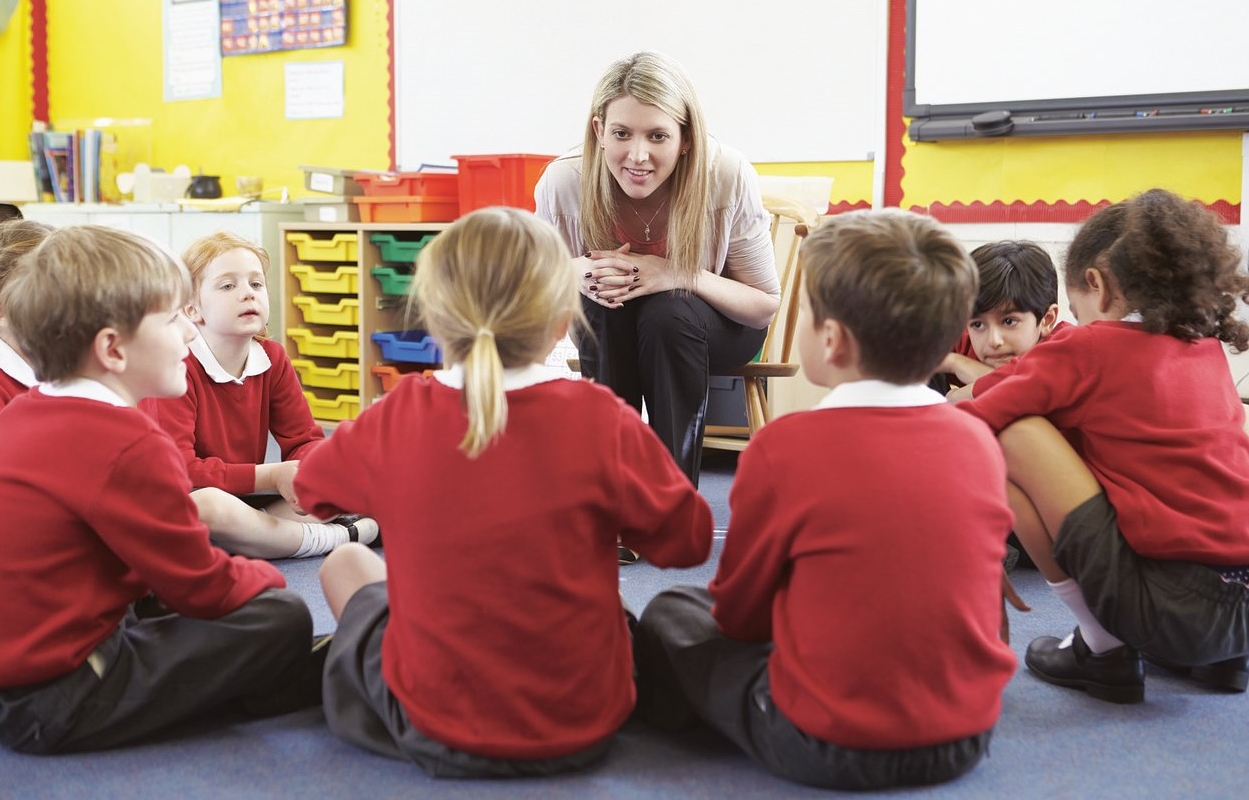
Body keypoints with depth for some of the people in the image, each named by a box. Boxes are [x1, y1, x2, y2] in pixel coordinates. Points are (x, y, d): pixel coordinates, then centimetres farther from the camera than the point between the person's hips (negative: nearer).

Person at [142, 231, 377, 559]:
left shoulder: (273, 359, 1)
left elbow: (305, 439, 2)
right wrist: (271, 476, -28)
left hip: (246, 502, 6)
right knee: (207, 504, -41)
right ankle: (337, 538, -21)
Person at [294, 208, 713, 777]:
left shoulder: (396, 420, -14)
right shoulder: (602, 421, -17)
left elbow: (310, 486, 6)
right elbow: (689, 540, -5)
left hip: (435, 732, -1)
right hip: (583, 727, 1)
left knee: (344, 564, 24)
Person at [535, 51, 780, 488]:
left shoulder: (729, 176, -28)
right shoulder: (562, 181, -25)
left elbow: (766, 304, -17)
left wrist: (681, 276, -35)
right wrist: (576, 273, -31)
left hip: (719, 327, -1)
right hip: (607, 335, 1)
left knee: (666, 312, -34)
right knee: (603, 302, -33)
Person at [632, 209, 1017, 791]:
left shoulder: (784, 448, -18)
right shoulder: (980, 441, -4)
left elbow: (738, 611, -5)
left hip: (829, 749, -5)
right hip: (968, 741, 6)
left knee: (669, 615, 16)